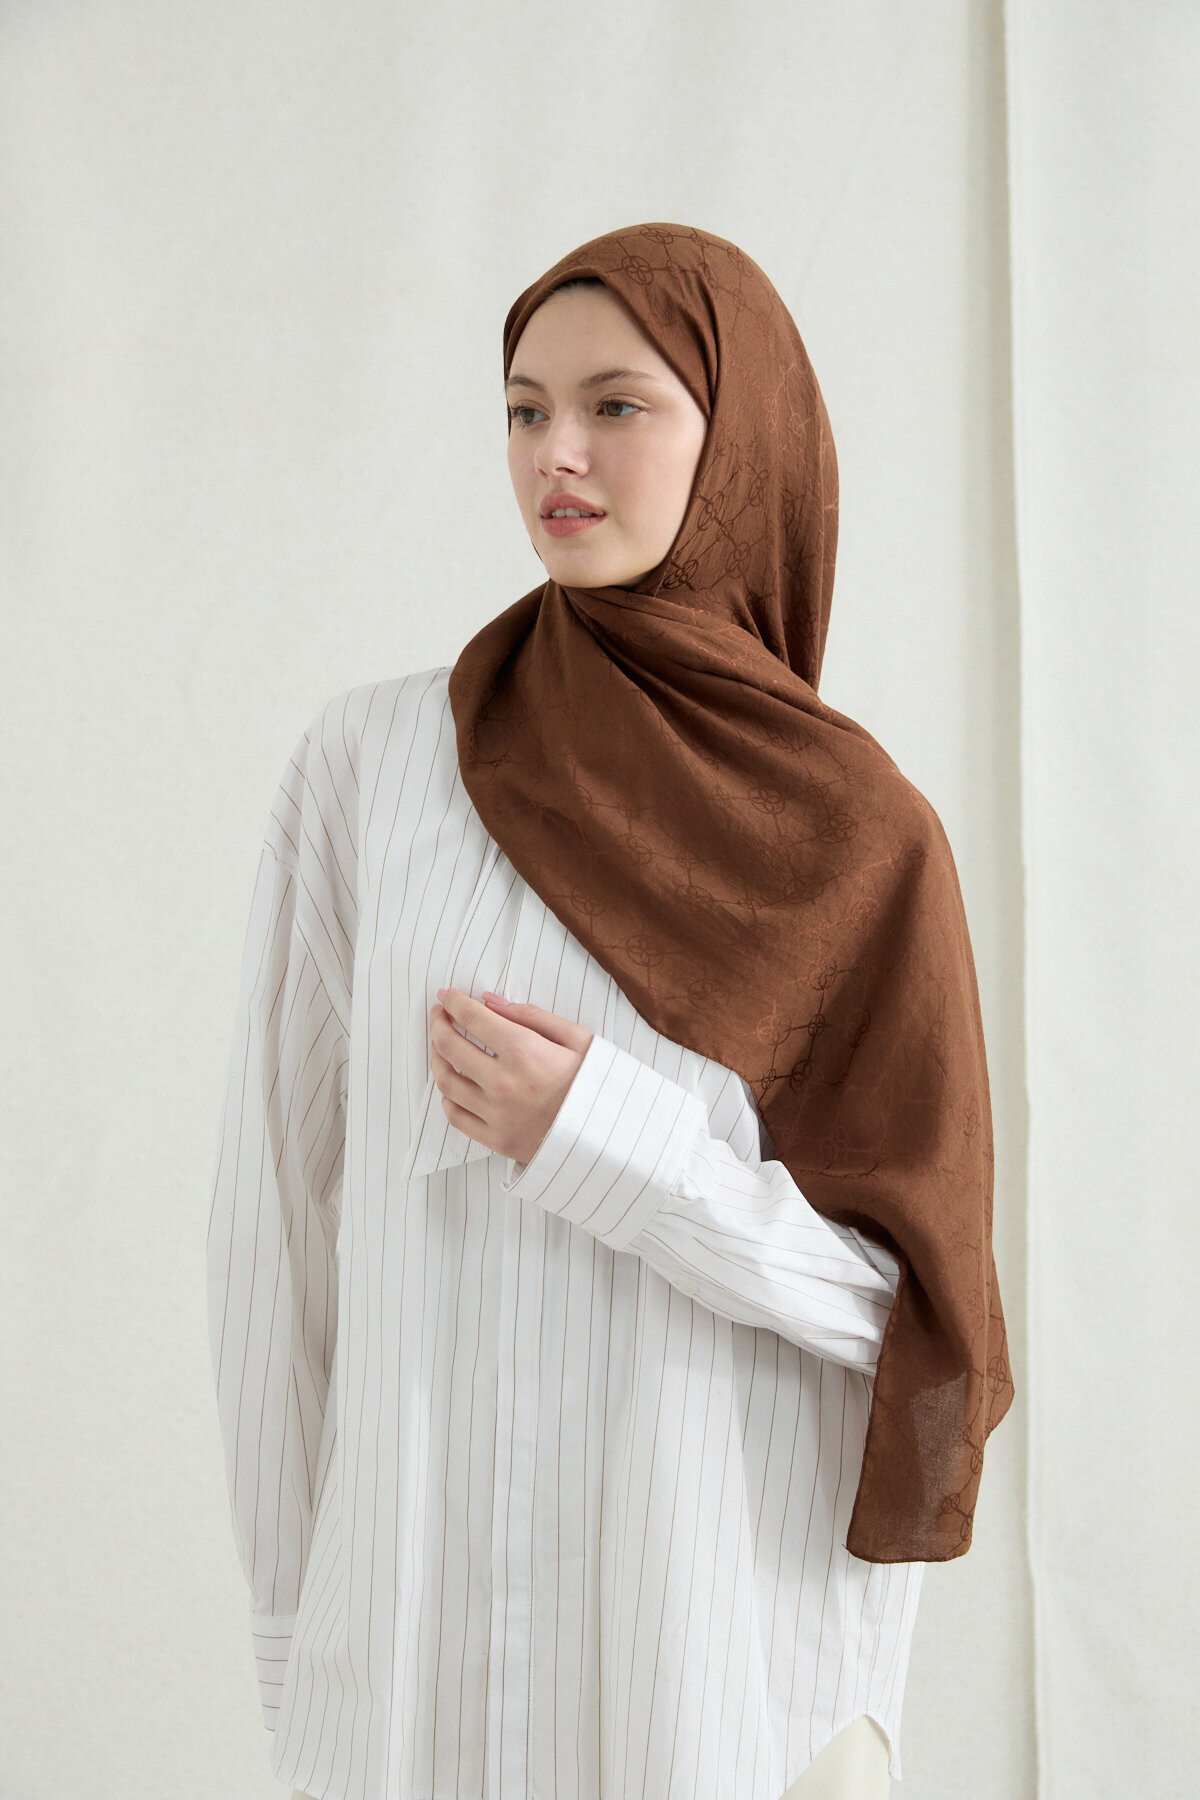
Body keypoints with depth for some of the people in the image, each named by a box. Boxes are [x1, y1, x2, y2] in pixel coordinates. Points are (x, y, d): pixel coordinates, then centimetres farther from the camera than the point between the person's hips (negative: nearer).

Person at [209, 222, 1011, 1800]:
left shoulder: (856, 840, -4)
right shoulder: (370, 759, -3)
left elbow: (913, 1286, -5)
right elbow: (287, 1190, -1)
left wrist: (600, 1143, -18)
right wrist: (290, 1615, 2)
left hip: (732, 1597, 0)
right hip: (428, 1587, 1)